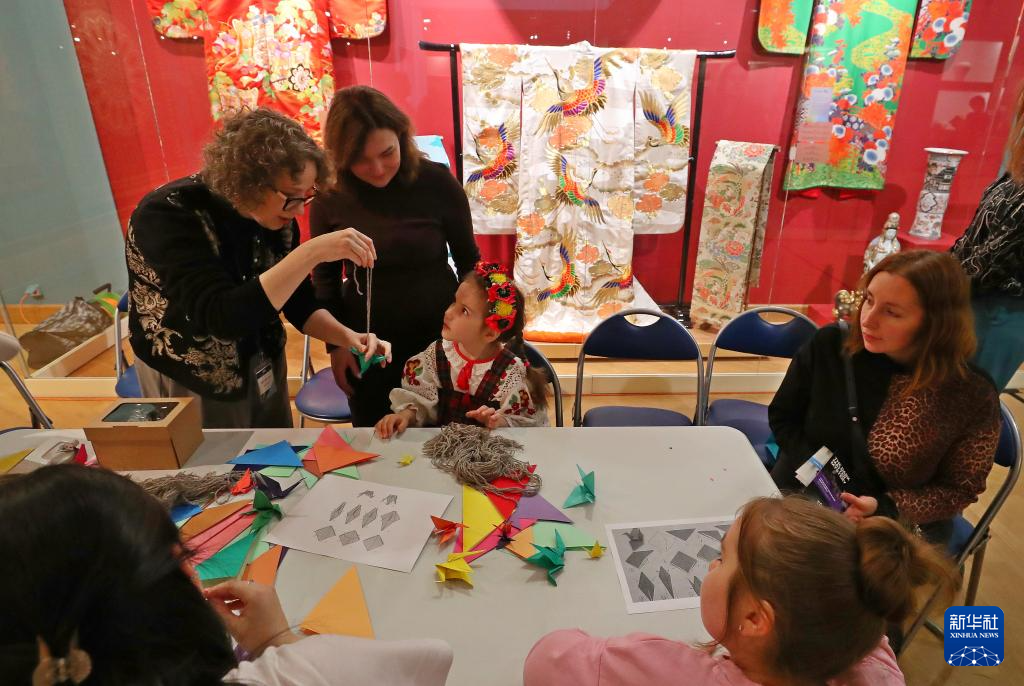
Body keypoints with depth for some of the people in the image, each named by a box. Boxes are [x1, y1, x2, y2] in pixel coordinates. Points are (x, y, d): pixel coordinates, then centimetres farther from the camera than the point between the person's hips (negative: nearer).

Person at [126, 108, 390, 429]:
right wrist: (312, 253, -43)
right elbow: (224, 317, -38)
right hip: (192, 383, -5)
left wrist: (347, 337, -21)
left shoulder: (276, 216, -10)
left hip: (263, 370, 5)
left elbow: (299, 303, -2)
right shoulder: (168, 215, -26)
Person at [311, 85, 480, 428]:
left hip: (439, 336, -1)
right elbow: (325, 277, 3)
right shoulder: (329, 195, -9)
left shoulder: (437, 182, -13)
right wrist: (336, 343, 0)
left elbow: (468, 259, -1)